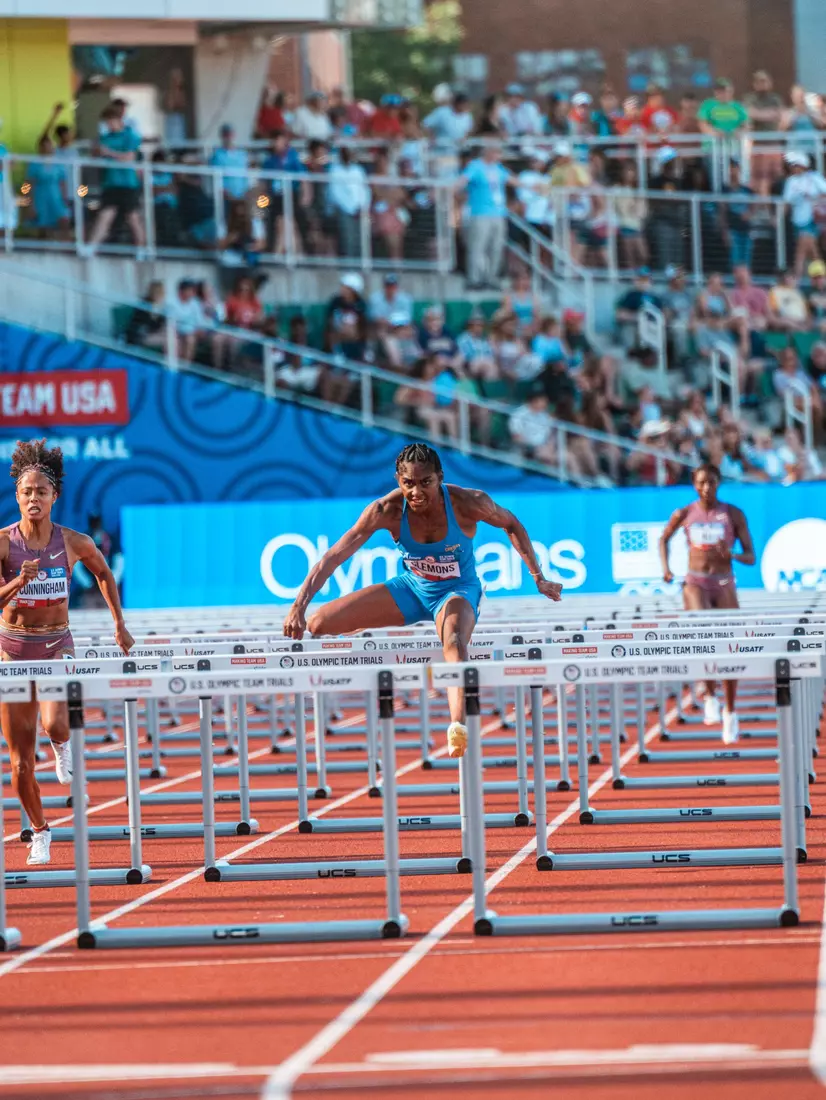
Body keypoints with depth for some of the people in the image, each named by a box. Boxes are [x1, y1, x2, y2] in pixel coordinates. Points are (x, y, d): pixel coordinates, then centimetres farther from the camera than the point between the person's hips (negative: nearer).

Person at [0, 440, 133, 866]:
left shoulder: (74, 543, -5)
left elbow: (104, 573, 15)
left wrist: (120, 624, 18)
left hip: (57, 644, 0)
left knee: (55, 724, -31)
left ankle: (62, 746, 8)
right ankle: (39, 830, 25)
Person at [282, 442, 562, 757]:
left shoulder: (467, 504, -24)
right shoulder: (386, 511, -23)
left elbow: (511, 525, -3)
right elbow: (333, 557, -22)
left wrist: (538, 578, -3)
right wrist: (299, 605, -31)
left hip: (457, 590, -3)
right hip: (412, 588, 3)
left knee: (454, 641, -40)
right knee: (318, 624, -8)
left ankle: (458, 726, -60)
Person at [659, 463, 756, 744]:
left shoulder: (733, 514, 0)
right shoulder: (684, 514, 3)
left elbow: (751, 557, 1)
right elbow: (664, 539, 22)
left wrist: (731, 555, -21)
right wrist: (665, 567, 6)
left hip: (724, 586, 1)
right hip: (695, 584, -1)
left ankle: (730, 712, 21)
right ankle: (710, 697, -16)